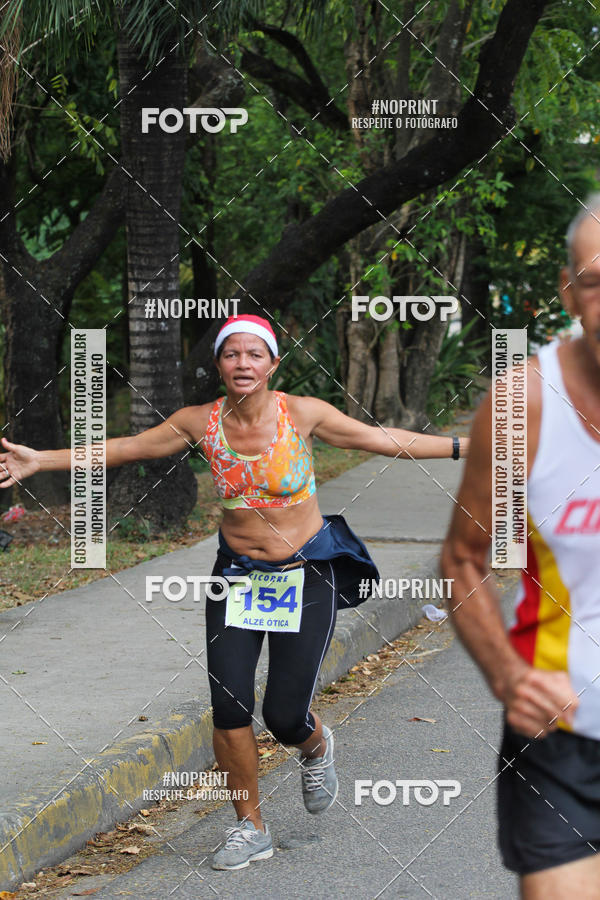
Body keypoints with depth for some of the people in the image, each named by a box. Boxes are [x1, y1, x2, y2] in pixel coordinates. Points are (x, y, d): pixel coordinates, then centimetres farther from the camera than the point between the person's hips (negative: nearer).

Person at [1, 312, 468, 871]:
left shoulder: (303, 415, -11)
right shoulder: (201, 424, -5)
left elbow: (383, 440, -4)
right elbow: (124, 449, 3)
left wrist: (463, 446, -6)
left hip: (306, 573, -2)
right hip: (237, 572, 2)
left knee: (284, 716, -7)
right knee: (228, 704, -9)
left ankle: (315, 747, 33)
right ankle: (249, 828, 10)